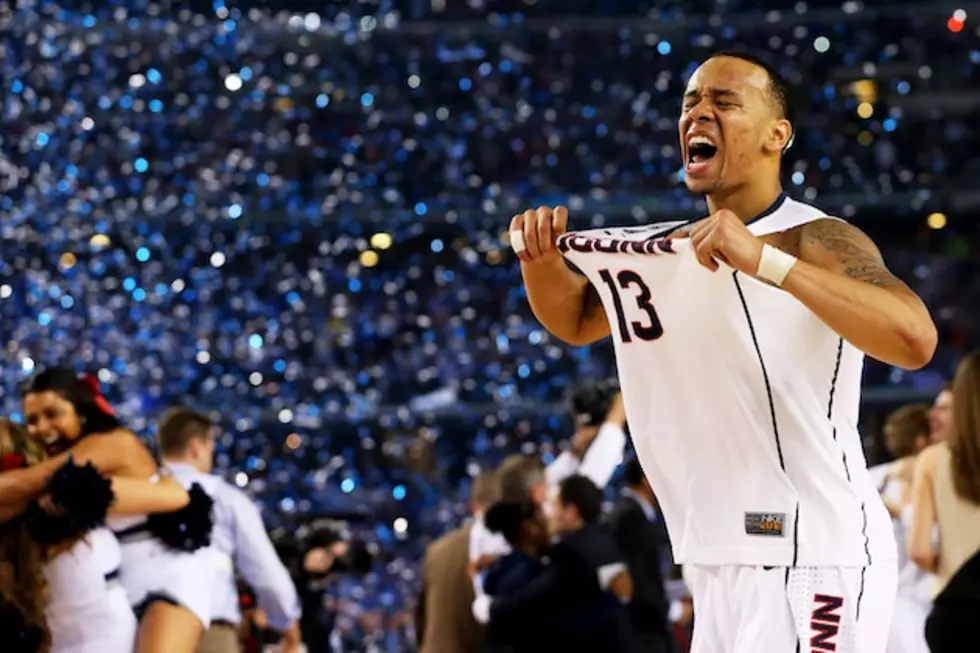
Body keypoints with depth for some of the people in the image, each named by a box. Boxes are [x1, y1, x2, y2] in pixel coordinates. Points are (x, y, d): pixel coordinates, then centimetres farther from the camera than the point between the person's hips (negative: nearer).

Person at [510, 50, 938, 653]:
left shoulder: (817, 240, -13)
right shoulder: (674, 249, 11)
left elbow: (915, 341, -30)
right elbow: (575, 321, 27)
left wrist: (767, 262, -37)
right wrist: (539, 258, 4)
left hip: (812, 557, -8)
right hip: (724, 561, 8)